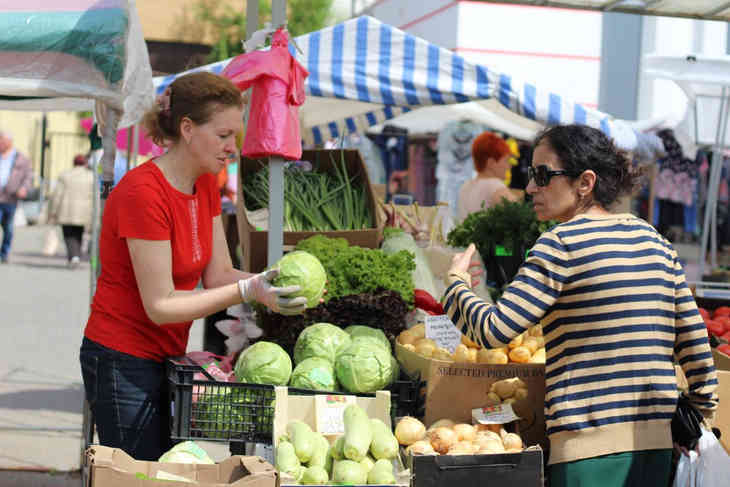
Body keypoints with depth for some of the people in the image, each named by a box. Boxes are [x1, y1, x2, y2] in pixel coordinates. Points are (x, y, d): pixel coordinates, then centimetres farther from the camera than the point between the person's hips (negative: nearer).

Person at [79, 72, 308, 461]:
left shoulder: (206, 185, 6)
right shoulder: (144, 192, -22)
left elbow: (218, 275, 5)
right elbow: (160, 305, -21)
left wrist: (267, 282, -14)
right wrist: (247, 291, -27)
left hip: (166, 356, 8)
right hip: (123, 361, -8)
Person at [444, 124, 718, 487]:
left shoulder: (561, 245, -8)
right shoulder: (653, 239, 11)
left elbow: (493, 332, -11)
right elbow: (694, 338, 12)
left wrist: (456, 279, 6)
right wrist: (703, 412, 21)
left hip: (591, 447, -7)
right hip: (658, 442, 7)